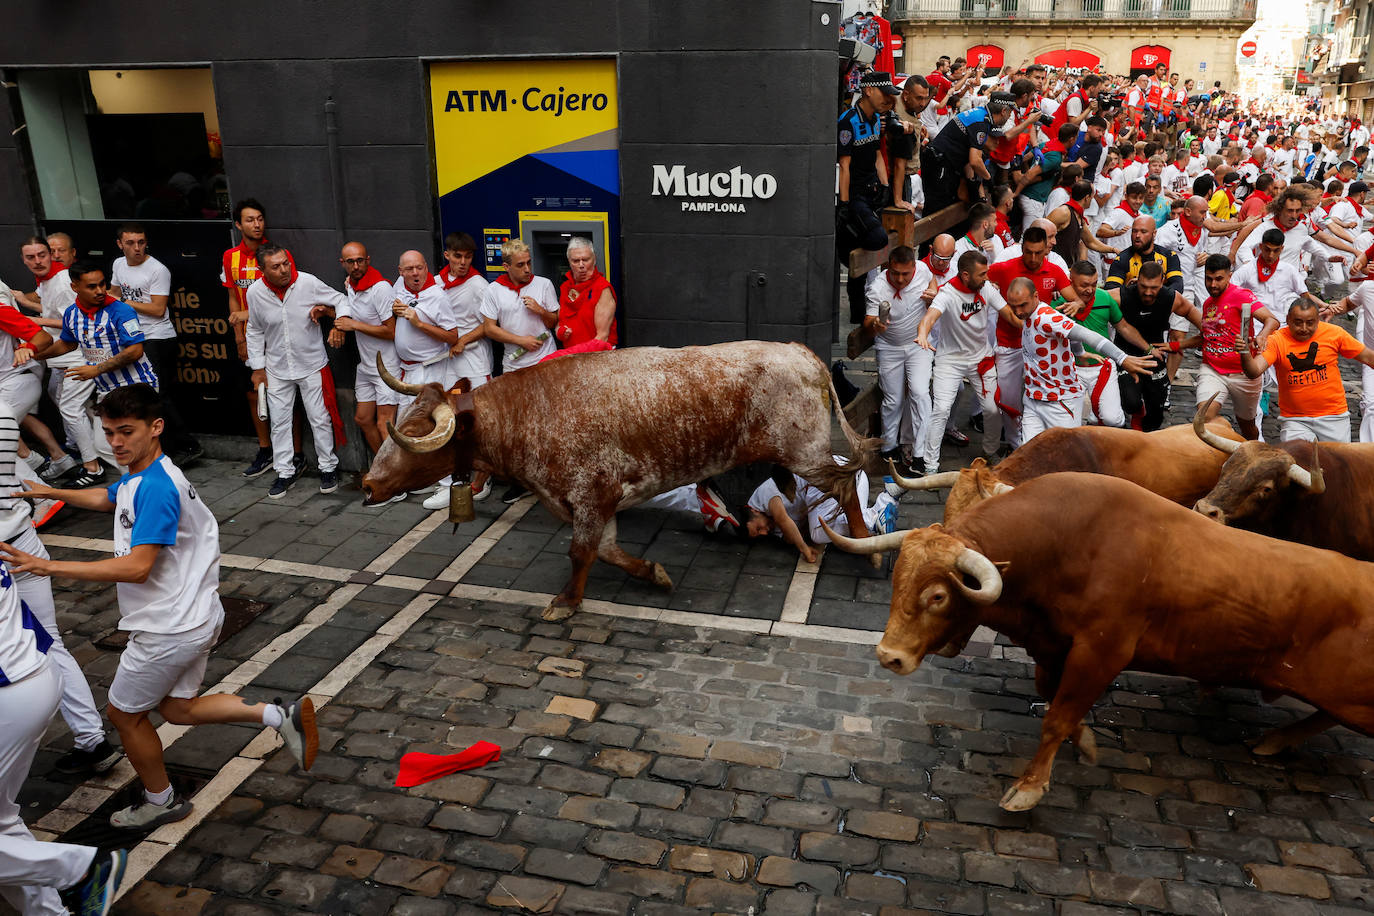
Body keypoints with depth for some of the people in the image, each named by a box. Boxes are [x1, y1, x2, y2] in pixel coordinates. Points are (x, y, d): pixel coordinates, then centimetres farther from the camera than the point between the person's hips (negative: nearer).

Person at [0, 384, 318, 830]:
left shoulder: (156, 487, -25)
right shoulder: (138, 477, 6)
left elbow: (137, 567, -32)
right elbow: (105, 499, 30)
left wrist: (49, 566, -31)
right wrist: (49, 492, 31)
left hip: (168, 629, -9)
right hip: (193, 618, 9)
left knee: (125, 713, 13)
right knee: (177, 708, 20)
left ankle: (161, 800, 32)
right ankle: (280, 715, 11)